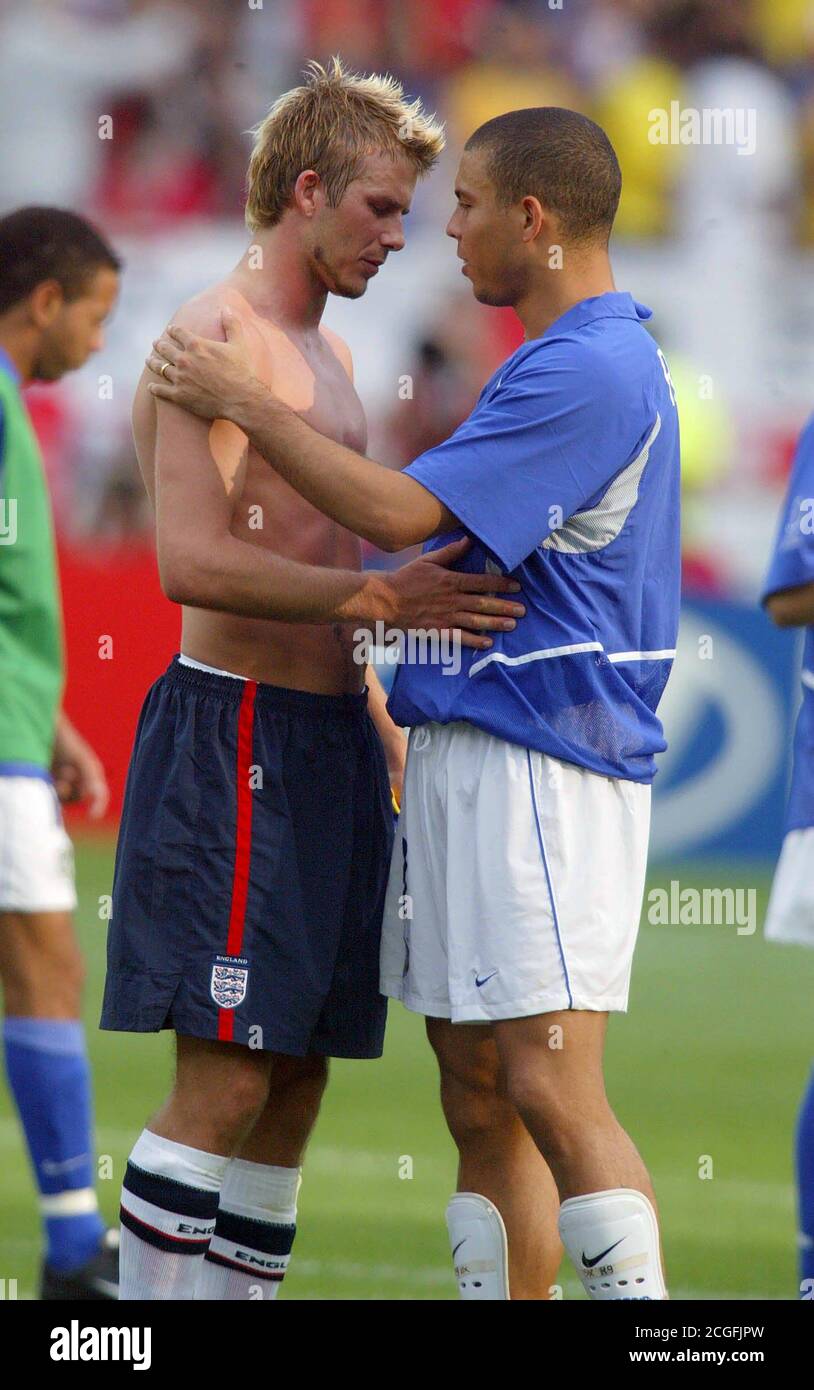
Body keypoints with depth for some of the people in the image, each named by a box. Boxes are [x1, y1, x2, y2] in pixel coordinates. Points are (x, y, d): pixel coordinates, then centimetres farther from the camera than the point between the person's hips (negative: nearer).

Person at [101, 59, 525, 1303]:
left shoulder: (324, 353, 20)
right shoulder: (213, 339, -11)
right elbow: (192, 562, -23)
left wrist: (381, 721, 23)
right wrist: (376, 597, -31)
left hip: (328, 740, 10)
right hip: (239, 736, -9)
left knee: (297, 1081, 7)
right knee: (226, 1081, -12)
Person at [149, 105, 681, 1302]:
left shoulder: (586, 372, -16)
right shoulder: (592, 359, 19)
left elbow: (401, 515, -21)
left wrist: (245, 405, -10)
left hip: (540, 771, -11)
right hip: (472, 759, 11)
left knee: (551, 1090, -15)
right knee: (479, 1100, 9)